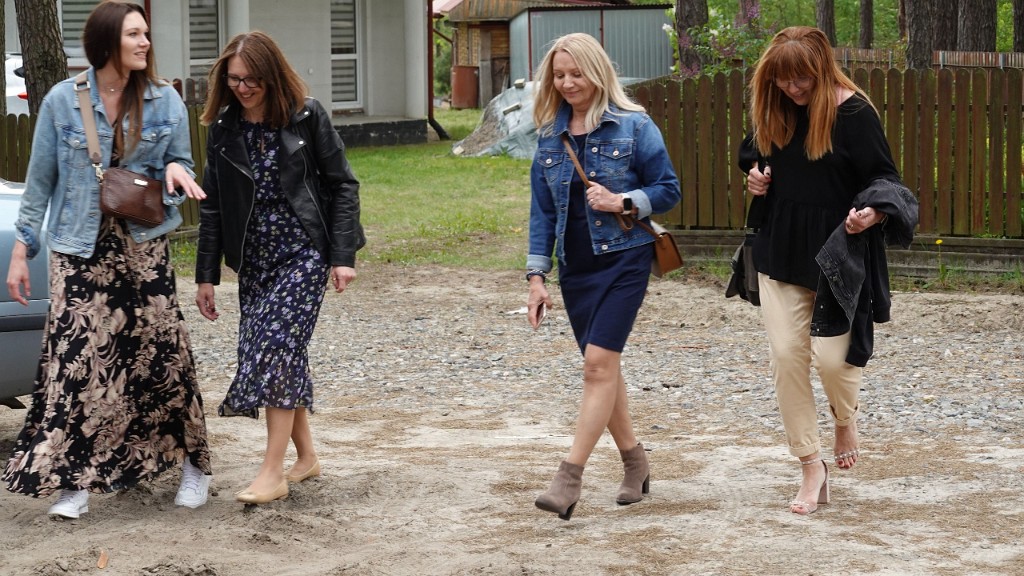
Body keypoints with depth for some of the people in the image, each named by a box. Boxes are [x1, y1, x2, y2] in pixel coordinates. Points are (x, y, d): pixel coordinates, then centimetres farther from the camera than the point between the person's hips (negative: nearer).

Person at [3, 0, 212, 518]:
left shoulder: (165, 101, 2)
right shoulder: (62, 101, -2)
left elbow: (181, 164, 11)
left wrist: (176, 171, -14)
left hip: (144, 247, 1)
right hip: (80, 250, -1)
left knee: (163, 354, 0)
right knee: (76, 359, -7)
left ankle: (193, 464, 16)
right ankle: (76, 479, 1)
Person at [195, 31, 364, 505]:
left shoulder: (306, 117, -6)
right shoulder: (224, 129, 5)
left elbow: (342, 185, -3)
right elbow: (212, 206, 9)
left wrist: (343, 256, -8)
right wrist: (206, 276, 8)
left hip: (304, 253, -5)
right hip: (254, 260, 5)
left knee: (278, 343, -15)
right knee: (271, 352, 5)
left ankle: (273, 472, -14)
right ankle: (305, 456, 20)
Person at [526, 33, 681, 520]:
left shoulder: (633, 126, -6)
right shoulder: (549, 135, 8)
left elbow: (668, 190, -3)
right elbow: (542, 210, 10)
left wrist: (623, 202, -19)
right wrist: (536, 277, 5)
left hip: (623, 258, -5)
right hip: (575, 266, 5)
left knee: (598, 363, -15)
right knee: (602, 368, 11)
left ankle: (569, 479, -16)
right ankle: (634, 463, 27)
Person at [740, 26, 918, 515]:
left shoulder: (854, 112, -12)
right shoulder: (773, 112, 4)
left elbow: (884, 180, -9)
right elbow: (754, 158, 24)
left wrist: (872, 214, -29)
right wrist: (754, 178, 3)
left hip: (838, 255, -5)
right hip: (780, 251, 5)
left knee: (832, 356, -9)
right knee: (786, 356, -1)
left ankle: (845, 418, 28)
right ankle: (812, 469, 9)